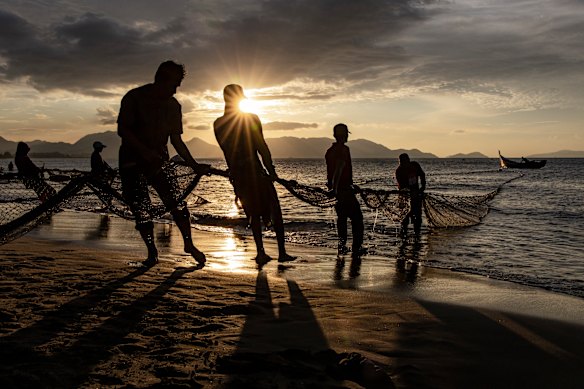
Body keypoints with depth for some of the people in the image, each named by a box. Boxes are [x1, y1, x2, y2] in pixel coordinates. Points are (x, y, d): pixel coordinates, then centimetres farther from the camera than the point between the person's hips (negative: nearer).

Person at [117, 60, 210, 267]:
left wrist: (194, 165, -1)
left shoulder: (173, 105, 3)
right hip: (132, 160, -3)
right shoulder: (134, 97, -10)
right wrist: (145, 151, -28)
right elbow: (122, 130, -16)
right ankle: (152, 252, 10)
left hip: (158, 159, 3)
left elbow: (176, 140, 6)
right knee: (141, 209, -4)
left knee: (176, 202, -11)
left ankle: (189, 244, 4)